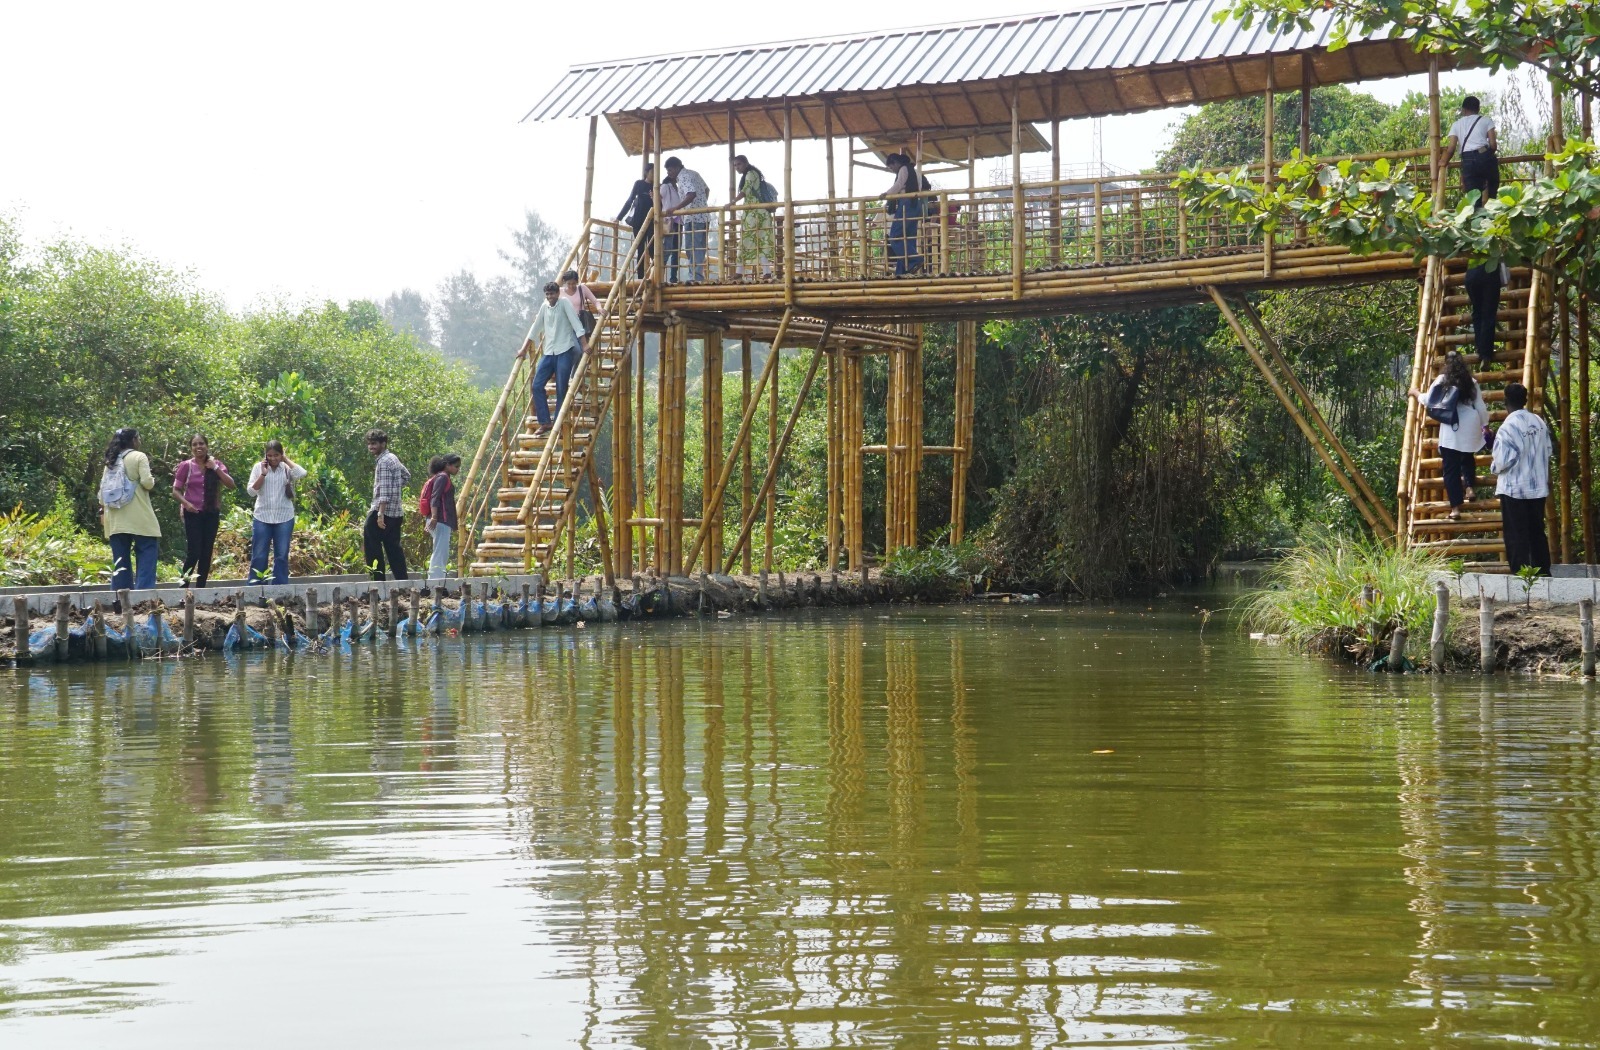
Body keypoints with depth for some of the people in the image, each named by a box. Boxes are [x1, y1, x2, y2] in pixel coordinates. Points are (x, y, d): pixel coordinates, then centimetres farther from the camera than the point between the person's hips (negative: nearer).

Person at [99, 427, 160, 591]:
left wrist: (103, 510, 17)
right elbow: (146, 482, -12)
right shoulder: (139, 457, -2)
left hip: (115, 520, 6)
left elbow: (103, 489, 13)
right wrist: (153, 479, 9)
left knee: (121, 561, 7)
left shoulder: (111, 461, 16)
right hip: (139, 518, -6)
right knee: (146, 556, -5)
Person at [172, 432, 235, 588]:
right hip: (192, 513, -3)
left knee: (207, 553, 4)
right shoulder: (186, 466, -2)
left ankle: (201, 588, 9)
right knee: (193, 552, -11)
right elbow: (176, 490, 1)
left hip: (211, 513, 3)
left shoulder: (216, 465, 6)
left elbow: (231, 485, -4)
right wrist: (186, 504, -16)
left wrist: (216, 468, -10)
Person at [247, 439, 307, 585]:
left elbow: (302, 473, -21)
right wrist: (263, 474, -11)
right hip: (262, 517, 0)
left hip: (284, 518, 0)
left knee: (281, 556, 5)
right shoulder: (258, 467, 2)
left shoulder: (287, 468, 0)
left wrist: (286, 459, -9)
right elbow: (251, 491, -3)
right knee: (258, 556, 2)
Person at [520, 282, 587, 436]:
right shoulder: (544, 307, 11)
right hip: (549, 352, 6)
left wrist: (584, 346, -20)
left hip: (565, 351, -6)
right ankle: (544, 423, 4)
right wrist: (524, 349, 20)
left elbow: (576, 324, -11)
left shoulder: (565, 303, -5)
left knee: (561, 390, -4)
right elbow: (536, 328, 18)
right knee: (537, 386, -3)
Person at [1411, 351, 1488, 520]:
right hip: (1470, 428, 3)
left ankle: (1456, 507, -5)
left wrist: (1416, 393, 26)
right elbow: (1480, 407, 9)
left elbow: (1427, 400, 7)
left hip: (1450, 430, -3)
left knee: (1451, 468, 0)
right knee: (1467, 458, 30)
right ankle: (1470, 487, 13)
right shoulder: (1471, 382, 7)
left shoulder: (1442, 380, 0)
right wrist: (1485, 424, 21)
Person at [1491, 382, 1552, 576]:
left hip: (1514, 489, -6)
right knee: (1537, 532, 15)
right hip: (1538, 487, 6)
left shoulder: (1507, 428, -19)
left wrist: (1494, 467, 1)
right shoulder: (1539, 422, 1)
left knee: (1516, 536, 1)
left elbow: (1502, 461, -20)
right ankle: (1543, 573, 19)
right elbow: (1547, 452, 8)